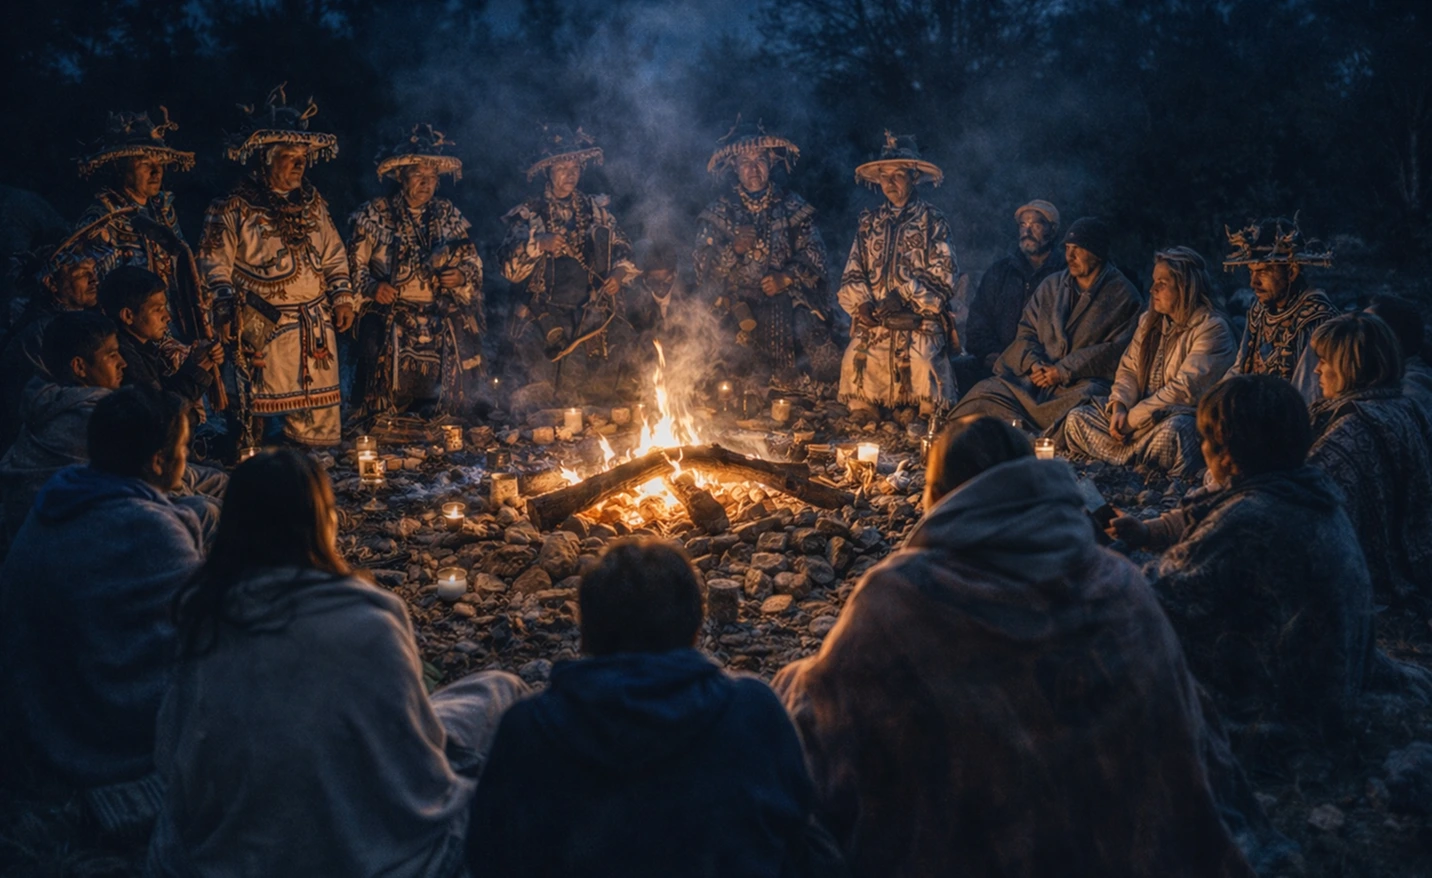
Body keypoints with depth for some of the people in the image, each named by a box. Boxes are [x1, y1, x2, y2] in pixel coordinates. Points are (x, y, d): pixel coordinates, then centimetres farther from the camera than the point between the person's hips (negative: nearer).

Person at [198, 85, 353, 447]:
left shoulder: (312, 202, 13)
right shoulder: (234, 207, -3)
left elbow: (334, 256, 19)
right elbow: (215, 263, -4)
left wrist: (342, 297, 9)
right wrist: (228, 307, -15)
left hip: (317, 329, 5)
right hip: (263, 331, -5)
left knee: (318, 420, 7)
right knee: (263, 413, -5)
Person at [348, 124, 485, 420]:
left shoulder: (449, 215, 12)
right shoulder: (373, 215, 3)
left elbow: (472, 260, 17)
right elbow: (354, 265, 3)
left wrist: (462, 275, -6)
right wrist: (371, 287, -17)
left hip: (443, 328, 3)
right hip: (391, 326, -2)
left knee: (444, 407, -5)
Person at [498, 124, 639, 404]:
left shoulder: (595, 209, 17)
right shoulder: (528, 214, 9)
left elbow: (622, 248, 19)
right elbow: (510, 268, 0)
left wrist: (620, 271, -2)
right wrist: (537, 243, -17)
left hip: (597, 316, 2)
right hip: (548, 322, -2)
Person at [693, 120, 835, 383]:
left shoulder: (792, 206, 12)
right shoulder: (719, 211, 10)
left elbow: (814, 254, 6)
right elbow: (702, 266, 3)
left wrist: (788, 277, -11)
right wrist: (734, 249, -13)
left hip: (791, 309, 1)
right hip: (740, 314, -1)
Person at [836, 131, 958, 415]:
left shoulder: (933, 222, 6)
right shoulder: (869, 223, 18)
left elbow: (943, 279, -1)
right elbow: (852, 274, 14)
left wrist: (906, 297, -13)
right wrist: (861, 304, -6)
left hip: (919, 327, -3)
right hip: (872, 327, 4)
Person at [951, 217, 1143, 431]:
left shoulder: (1123, 296, 5)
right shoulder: (1051, 285, 20)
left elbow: (1116, 350, -5)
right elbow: (1026, 330, 16)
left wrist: (1063, 371, -13)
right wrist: (1033, 363, -6)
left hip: (1080, 383, -4)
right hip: (1035, 377, 4)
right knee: (984, 395, -20)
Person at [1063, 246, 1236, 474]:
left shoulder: (1211, 329, -12)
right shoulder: (1150, 320, 12)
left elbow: (1184, 389, -20)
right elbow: (1128, 369, 9)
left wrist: (1132, 420, -19)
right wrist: (1119, 408, -11)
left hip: (1186, 416, -8)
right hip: (1142, 411, 8)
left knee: (1170, 432, -42)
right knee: (1077, 418, -9)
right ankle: (1143, 458, -18)